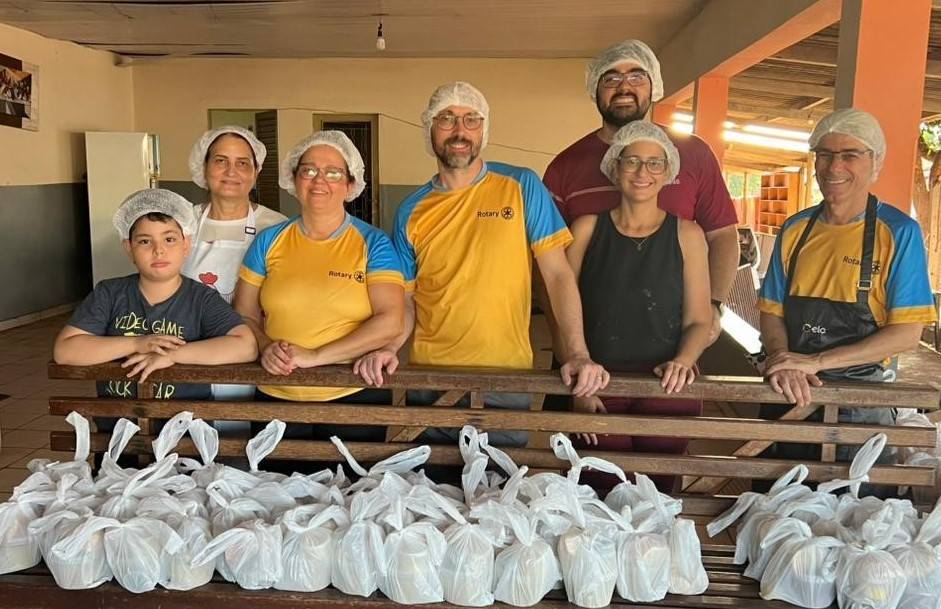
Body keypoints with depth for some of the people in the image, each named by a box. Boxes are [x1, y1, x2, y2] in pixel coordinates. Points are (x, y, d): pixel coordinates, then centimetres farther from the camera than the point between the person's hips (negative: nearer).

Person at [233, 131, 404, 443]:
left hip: (355, 396, -2)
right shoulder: (269, 242, 5)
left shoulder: (373, 244, -3)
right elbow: (245, 316, 8)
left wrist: (315, 356, -19)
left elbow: (390, 321, -14)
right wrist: (266, 347, -14)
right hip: (276, 397, 3)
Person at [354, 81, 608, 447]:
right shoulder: (412, 210, 3)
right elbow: (406, 299, 8)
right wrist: (388, 347, -12)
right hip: (430, 378, 2)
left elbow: (558, 275, -6)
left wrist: (578, 353, -18)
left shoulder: (522, 188, -3)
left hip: (507, 376, -2)